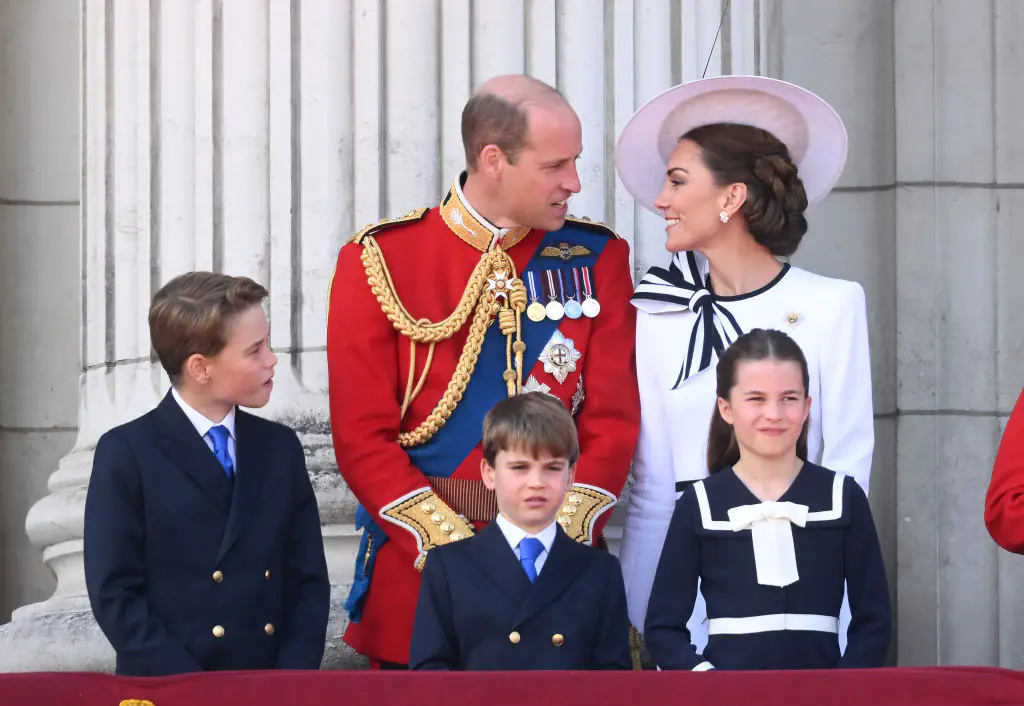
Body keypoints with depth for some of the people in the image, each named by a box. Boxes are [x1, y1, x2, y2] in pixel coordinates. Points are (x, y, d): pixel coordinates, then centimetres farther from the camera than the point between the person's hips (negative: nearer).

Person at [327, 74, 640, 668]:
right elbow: (363, 436, -6)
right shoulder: (380, 262, -2)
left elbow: (613, 419, 1)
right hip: (419, 570, -2)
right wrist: (454, 547, -16)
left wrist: (561, 538, -13)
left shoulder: (596, 258, 5)